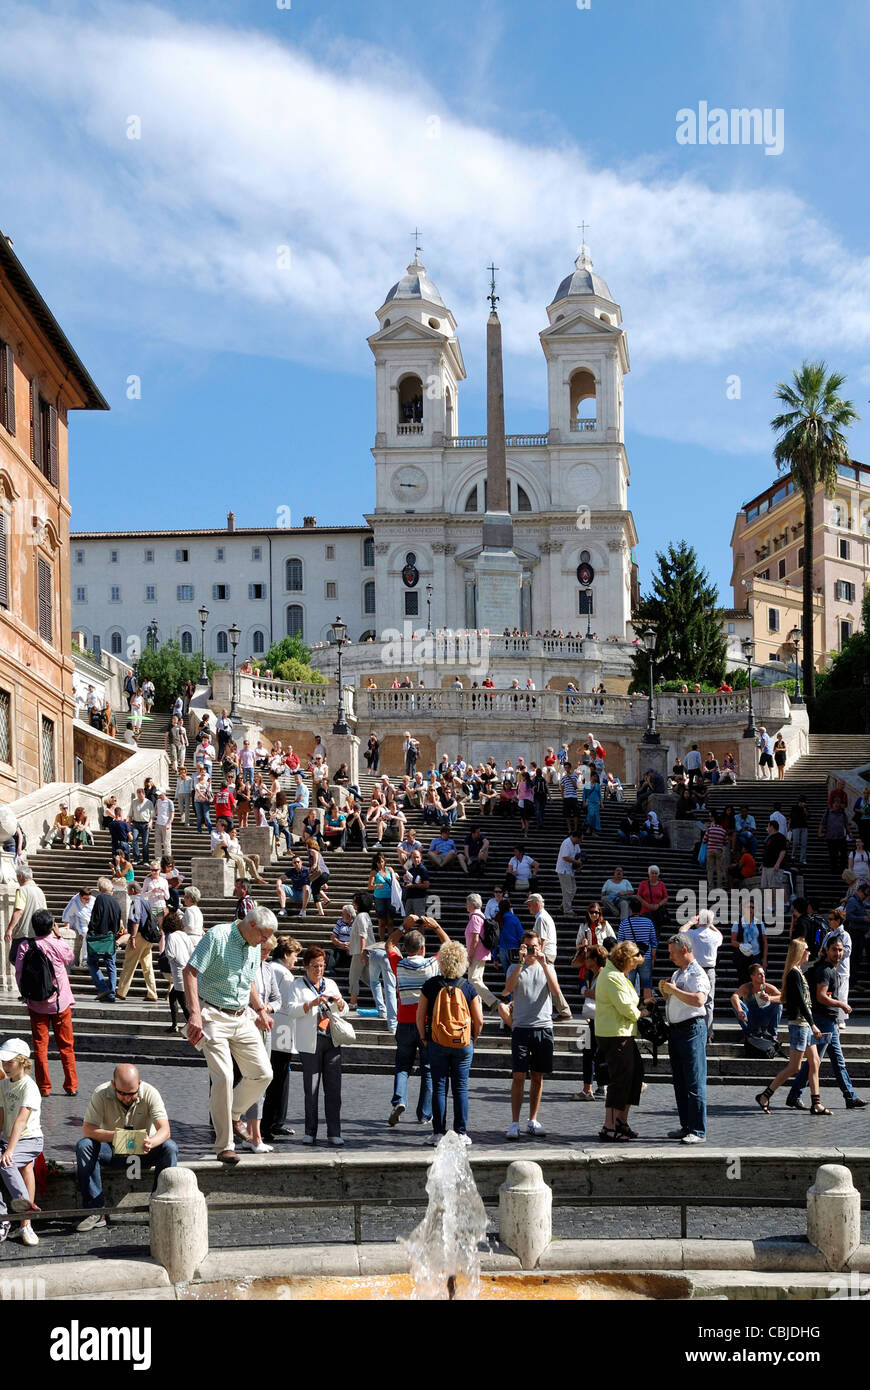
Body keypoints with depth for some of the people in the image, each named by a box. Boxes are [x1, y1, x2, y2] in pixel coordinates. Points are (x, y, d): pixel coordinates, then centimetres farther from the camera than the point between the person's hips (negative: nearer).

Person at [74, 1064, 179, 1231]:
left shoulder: (150, 1093, -18)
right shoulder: (101, 1094, -17)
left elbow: (165, 1130, -25)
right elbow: (87, 1129, -23)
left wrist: (151, 1142, -48)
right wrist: (113, 1136, -42)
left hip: (143, 1150, 0)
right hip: (113, 1150, 1)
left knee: (170, 1147, -29)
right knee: (84, 1146, -27)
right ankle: (96, 1210, -27)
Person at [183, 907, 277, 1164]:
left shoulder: (254, 949, 12)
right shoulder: (217, 936, -11)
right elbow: (190, 972, -16)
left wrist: (260, 1010, 23)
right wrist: (195, 1014, -23)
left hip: (242, 1017, 7)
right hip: (214, 1016, -7)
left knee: (263, 1074, 2)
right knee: (223, 1077, -14)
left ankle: (232, 1114, 26)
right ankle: (224, 1146, -4)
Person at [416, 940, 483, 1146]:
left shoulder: (431, 985, -6)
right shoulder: (468, 988, -4)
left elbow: (420, 1016, -3)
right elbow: (479, 1020, -1)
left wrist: (424, 1038, 11)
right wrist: (472, 1038, 15)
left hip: (437, 1044, 0)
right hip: (463, 1044, 0)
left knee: (439, 1087, 7)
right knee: (460, 1088, 6)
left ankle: (438, 1133, 7)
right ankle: (461, 1133, 7)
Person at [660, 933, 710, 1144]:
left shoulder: (697, 974, -11)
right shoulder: (677, 973, 19)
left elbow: (698, 1000, -27)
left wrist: (674, 990, -20)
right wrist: (664, 991, 9)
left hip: (692, 1029, -10)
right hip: (675, 1029, 10)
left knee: (694, 1083, -8)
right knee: (679, 1082, 13)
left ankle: (698, 1132, -7)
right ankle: (686, 1127, 21)